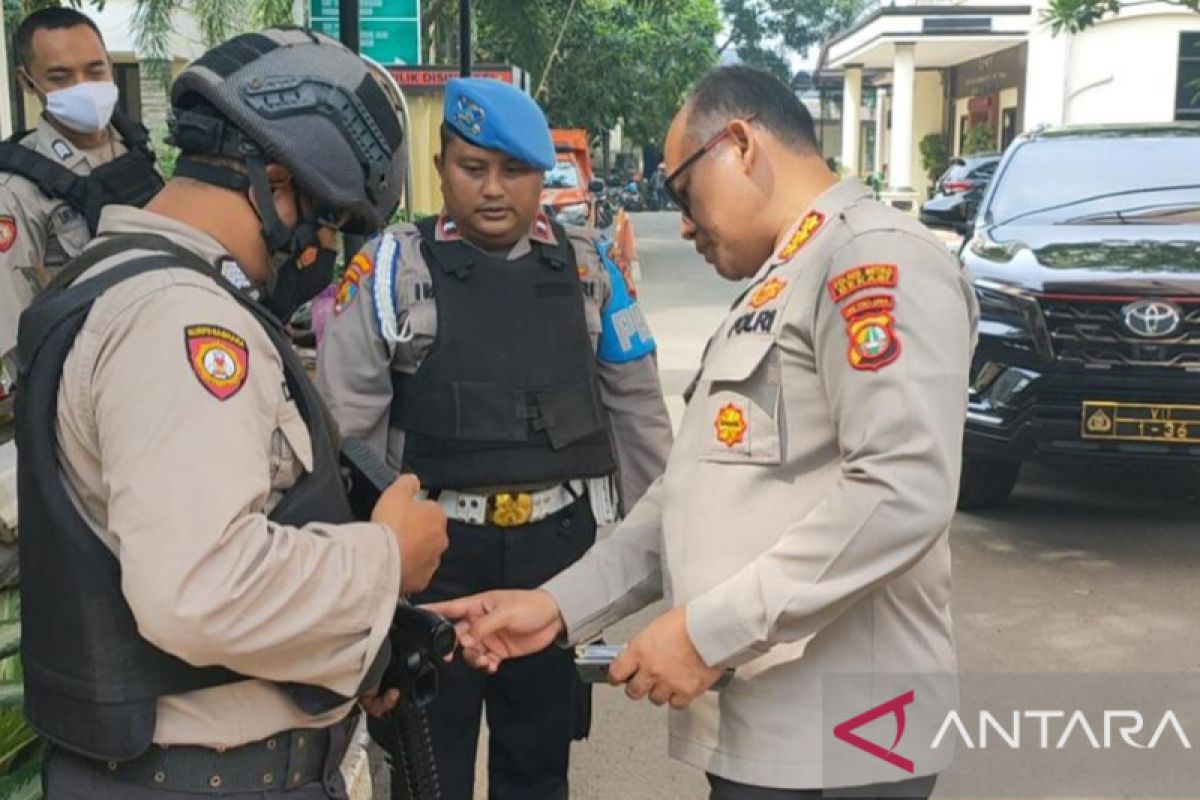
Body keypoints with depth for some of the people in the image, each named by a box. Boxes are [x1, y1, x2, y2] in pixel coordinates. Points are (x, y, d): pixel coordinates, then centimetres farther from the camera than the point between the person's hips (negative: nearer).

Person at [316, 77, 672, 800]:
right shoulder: (393, 266, -4)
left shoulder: (589, 265, 4)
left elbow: (637, 408, 10)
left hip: (562, 544, 2)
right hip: (437, 548, -2)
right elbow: (345, 423, -3)